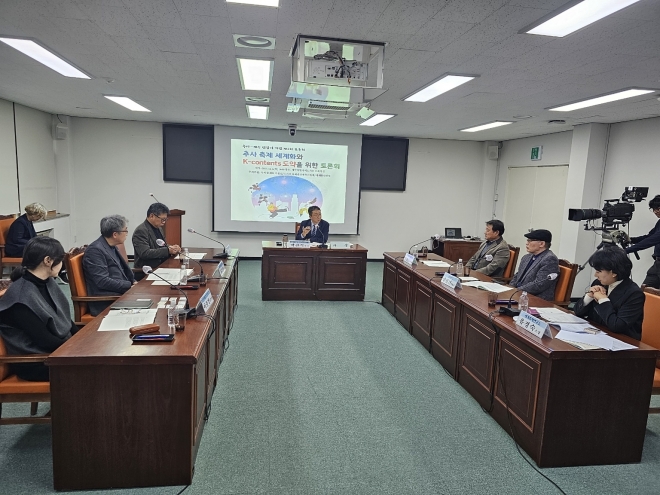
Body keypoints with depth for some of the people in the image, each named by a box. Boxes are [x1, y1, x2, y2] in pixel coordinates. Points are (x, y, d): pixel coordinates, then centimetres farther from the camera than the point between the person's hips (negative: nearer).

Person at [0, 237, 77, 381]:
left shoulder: (47, 283, 4)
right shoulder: (22, 297, -22)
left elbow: (65, 320, 10)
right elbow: (45, 340, -21)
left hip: (60, 349, 8)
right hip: (34, 362, -8)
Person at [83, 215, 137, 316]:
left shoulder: (111, 247, 14)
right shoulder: (95, 250, -12)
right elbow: (103, 281, -18)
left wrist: (133, 282, 5)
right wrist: (130, 285, -15)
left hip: (121, 292, 9)